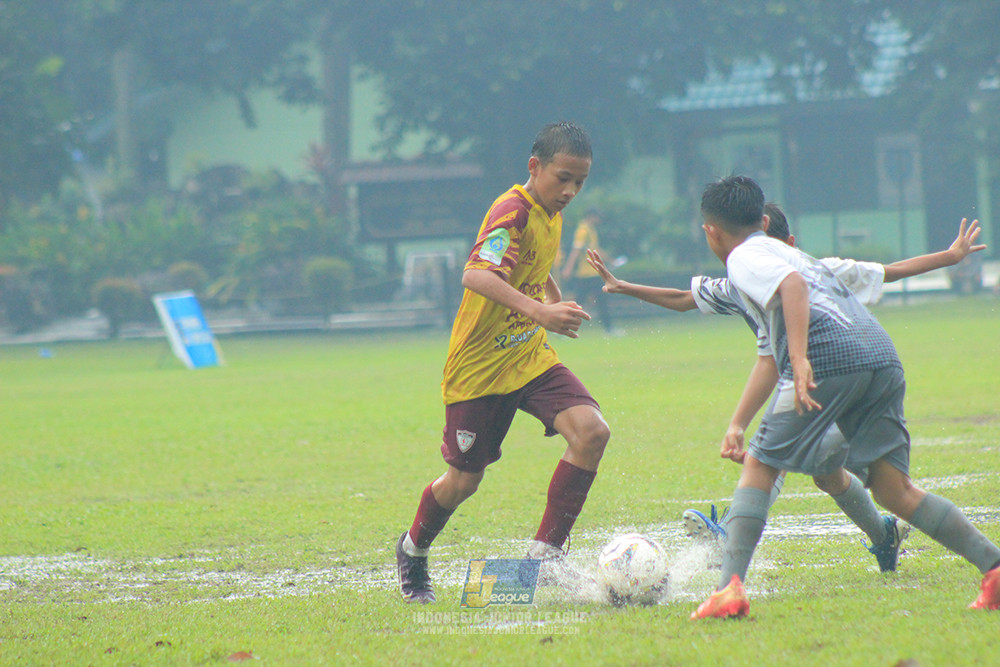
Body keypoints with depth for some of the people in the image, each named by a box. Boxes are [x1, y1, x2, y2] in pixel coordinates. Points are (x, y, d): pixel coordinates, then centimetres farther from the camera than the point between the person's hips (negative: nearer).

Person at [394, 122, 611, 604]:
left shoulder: (550, 213, 6)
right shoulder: (513, 211, -22)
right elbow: (477, 275, -41)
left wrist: (558, 303, 29)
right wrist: (538, 311, -51)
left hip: (532, 357, 7)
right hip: (479, 365, -7)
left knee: (591, 431, -18)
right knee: (464, 479, 5)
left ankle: (546, 551, -10)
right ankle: (413, 551, 35)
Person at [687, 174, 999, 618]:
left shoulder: (744, 258, 11)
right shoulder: (789, 253, 38)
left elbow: (792, 284, -12)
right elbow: (769, 358, 42)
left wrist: (800, 360, -22)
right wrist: (737, 426, 45)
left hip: (828, 357, -7)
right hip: (884, 357, 7)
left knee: (759, 468, 3)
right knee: (894, 490, 6)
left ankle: (729, 589, -8)